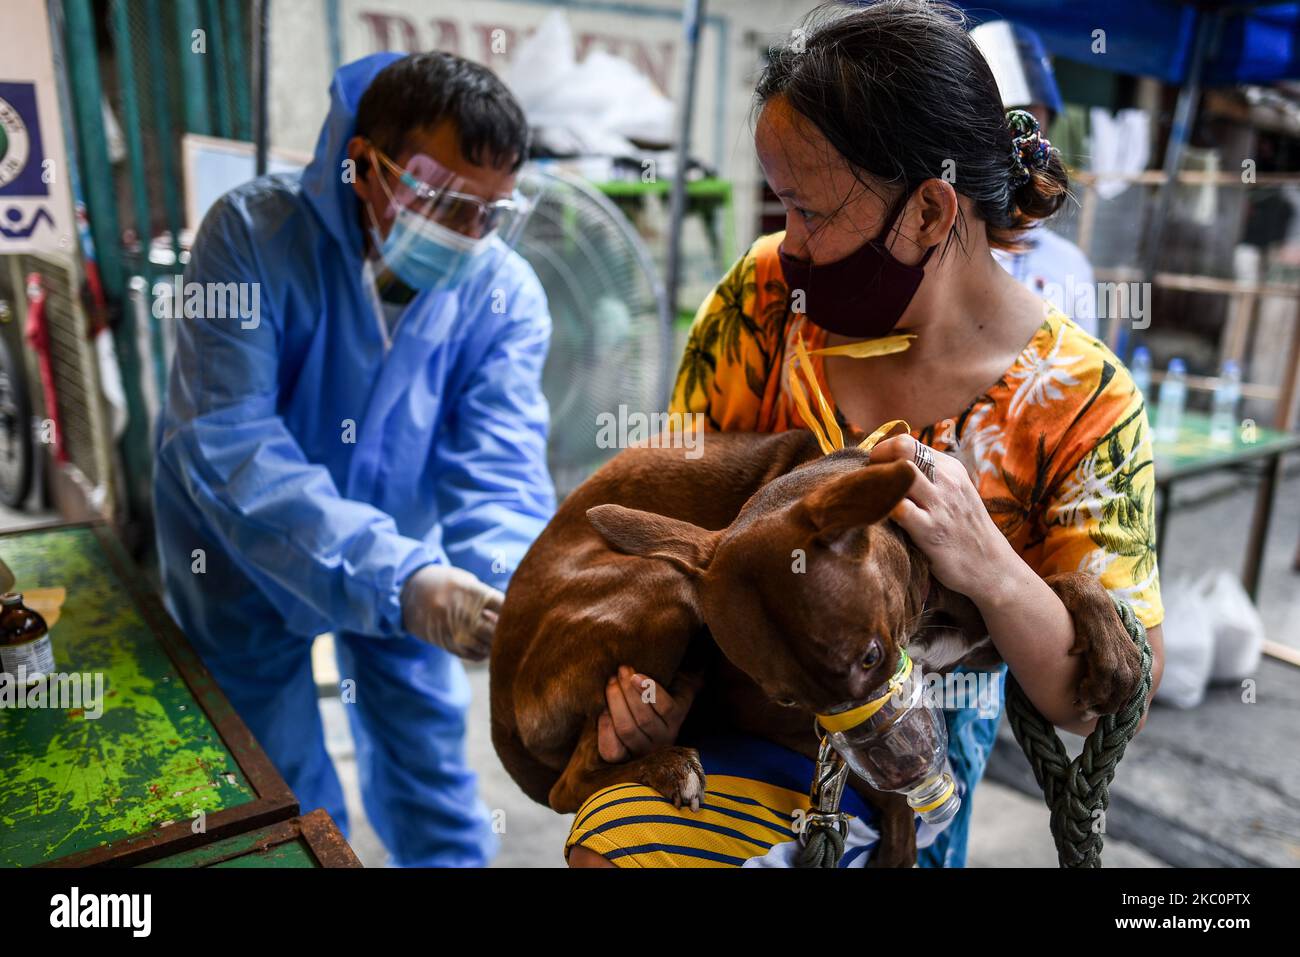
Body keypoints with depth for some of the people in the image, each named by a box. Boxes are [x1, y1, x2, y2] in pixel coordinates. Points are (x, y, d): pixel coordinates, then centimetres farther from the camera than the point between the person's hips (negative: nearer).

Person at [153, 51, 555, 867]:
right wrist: (395, 579, -46)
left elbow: (499, 464, -24)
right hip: (245, 555, -2)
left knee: (430, 754, 15)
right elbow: (226, 445, -34)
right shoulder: (257, 232, -25)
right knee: (281, 786, 12)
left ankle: (452, 858, 42)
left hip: (399, 546, 2)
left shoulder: (506, 293, -17)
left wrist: (511, 588, -46)